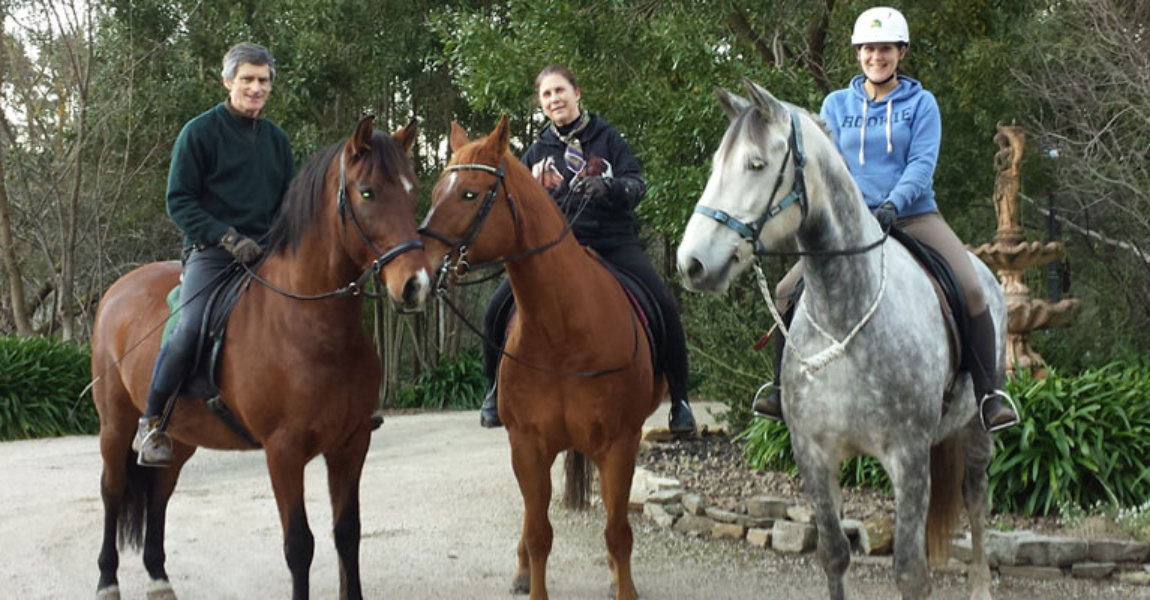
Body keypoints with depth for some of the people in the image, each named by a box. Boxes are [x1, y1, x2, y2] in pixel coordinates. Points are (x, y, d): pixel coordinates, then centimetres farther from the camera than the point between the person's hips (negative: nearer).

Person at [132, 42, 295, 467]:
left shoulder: (276, 139, 16)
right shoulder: (200, 132, 0)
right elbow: (179, 201, -4)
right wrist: (228, 238, -16)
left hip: (265, 252, 6)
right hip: (211, 252, -6)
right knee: (191, 328, -26)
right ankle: (152, 424, -12)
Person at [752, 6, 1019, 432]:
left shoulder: (920, 104, 2)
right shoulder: (836, 105, 8)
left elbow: (922, 163, -9)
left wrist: (893, 204, -25)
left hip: (913, 216, -2)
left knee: (971, 290, -22)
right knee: (788, 292, -9)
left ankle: (989, 393, -9)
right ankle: (784, 387, 7)